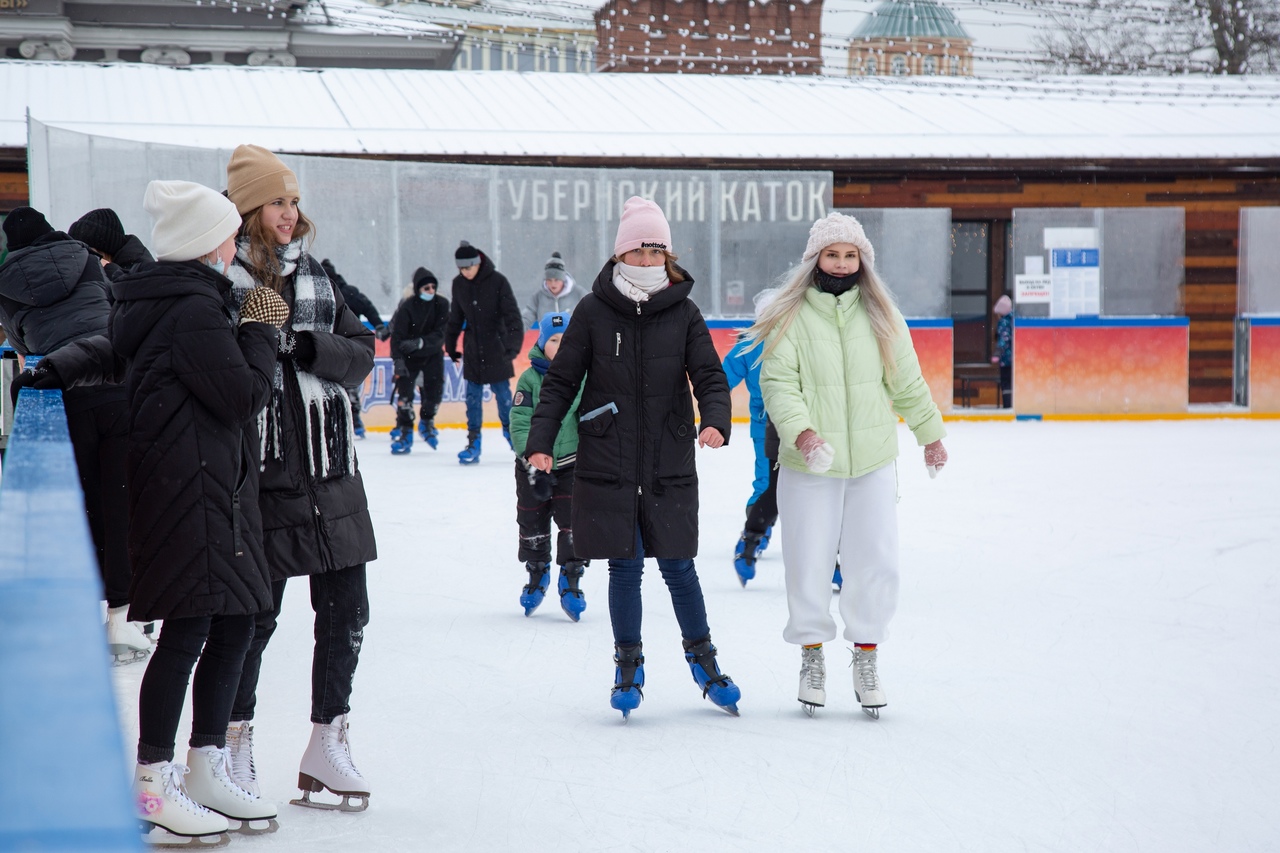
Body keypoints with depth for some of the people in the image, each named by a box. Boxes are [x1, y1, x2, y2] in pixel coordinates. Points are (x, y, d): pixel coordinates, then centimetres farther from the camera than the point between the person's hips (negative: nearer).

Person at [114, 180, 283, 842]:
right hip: (193, 484, -11)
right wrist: (260, 330, -3)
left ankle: (206, 770, 21)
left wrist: (253, 329, 11)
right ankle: (151, 784, 0)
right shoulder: (195, 308, -16)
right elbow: (244, 392, -16)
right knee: (189, 632, -6)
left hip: (215, 488, 11)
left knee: (234, 626, 13)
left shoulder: (171, 299, 16)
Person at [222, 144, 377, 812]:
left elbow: (362, 353, 7)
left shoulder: (314, 275, 13)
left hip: (331, 468, 6)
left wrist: (306, 344, -9)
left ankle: (327, 745, 17)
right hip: (263, 472, -6)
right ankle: (235, 734, 21)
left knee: (345, 611, 5)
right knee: (257, 610, 1)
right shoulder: (224, 279, -5)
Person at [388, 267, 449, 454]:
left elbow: (440, 333, -15)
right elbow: (397, 336, -18)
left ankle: (427, 422, 22)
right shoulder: (407, 307, -17)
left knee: (435, 389, -4)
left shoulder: (441, 305, -10)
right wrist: (398, 360, -28)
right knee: (404, 389, -12)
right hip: (409, 356, -2)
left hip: (432, 354, 2)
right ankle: (404, 431, -3)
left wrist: (419, 342, -29)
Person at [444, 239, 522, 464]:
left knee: (502, 391, 1)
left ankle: (512, 432, 19)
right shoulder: (459, 284, 2)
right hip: (473, 348, 4)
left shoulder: (497, 281, -13)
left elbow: (511, 315, -15)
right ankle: (473, 442, 6)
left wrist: (513, 343, -25)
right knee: (473, 395, 3)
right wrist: (450, 344, 20)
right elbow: (455, 317, 15)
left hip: (496, 348, -4)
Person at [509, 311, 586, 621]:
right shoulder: (529, 379, -9)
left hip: (571, 462, 1)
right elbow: (520, 426, -13)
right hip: (533, 462, -1)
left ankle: (570, 582, 5)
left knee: (573, 523, -7)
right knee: (533, 523, 8)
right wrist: (534, 467, -20)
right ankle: (537, 576, 30)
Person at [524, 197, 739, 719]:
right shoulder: (593, 311, -1)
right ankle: (628, 667, 19)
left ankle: (703, 660, 24)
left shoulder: (683, 313, 1)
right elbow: (561, 381, 2)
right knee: (624, 568, 3)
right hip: (607, 466, 0)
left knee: (678, 567, 6)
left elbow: (709, 375, -3)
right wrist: (540, 441, -9)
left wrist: (714, 420, -24)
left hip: (670, 466, 1)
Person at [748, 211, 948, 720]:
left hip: (872, 463, 2)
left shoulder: (881, 316, 5)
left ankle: (866, 659, 17)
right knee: (809, 565, 3)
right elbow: (778, 382, -9)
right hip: (809, 466, -2)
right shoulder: (791, 316, -4)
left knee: (874, 564, 1)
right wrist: (800, 429, -25)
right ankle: (812, 656, 22)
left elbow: (906, 382, 15)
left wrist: (930, 433, 23)